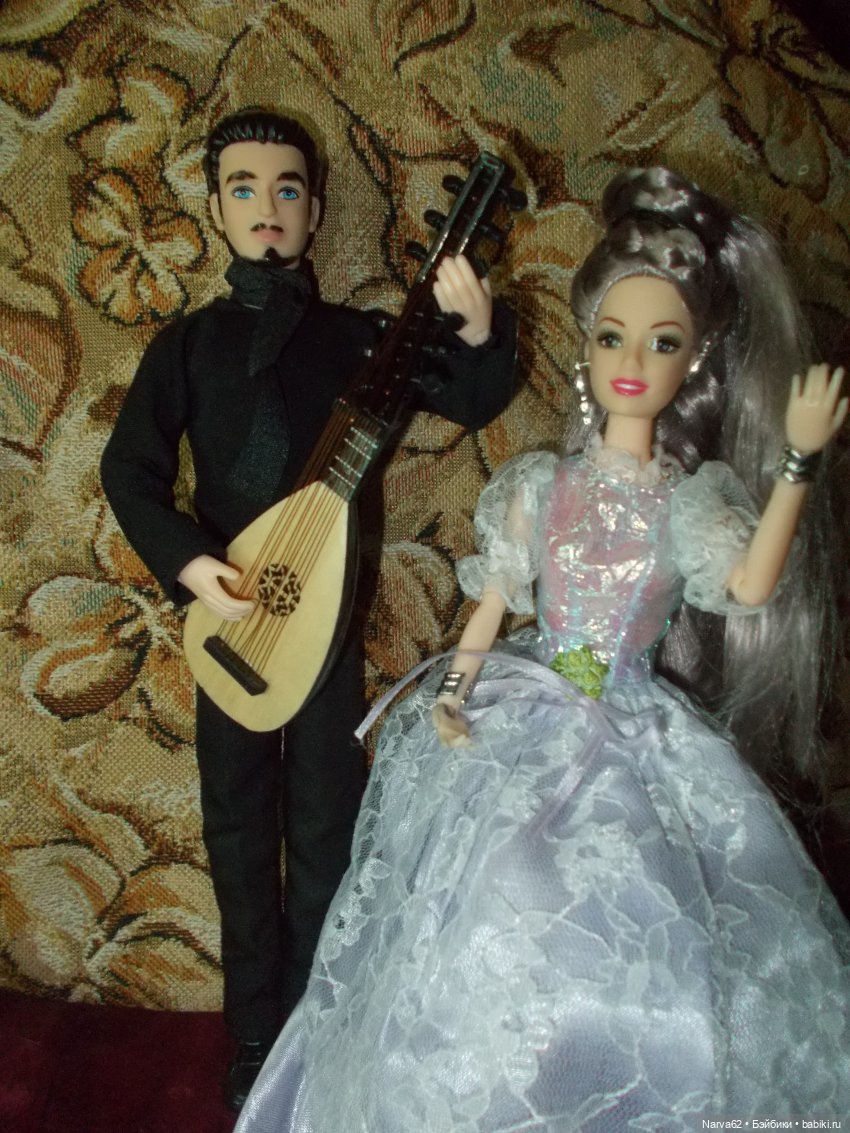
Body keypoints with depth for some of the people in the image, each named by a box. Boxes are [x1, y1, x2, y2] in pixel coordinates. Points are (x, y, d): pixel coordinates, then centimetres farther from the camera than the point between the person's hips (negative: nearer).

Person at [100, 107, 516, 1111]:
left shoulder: (358, 337, 1)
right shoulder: (187, 343, 4)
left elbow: (473, 403, -4)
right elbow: (129, 468, -1)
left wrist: (479, 331, -25)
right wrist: (189, 562, -17)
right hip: (227, 616, 2)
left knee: (325, 832, 8)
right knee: (238, 833, 13)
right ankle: (254, 1035, 32)